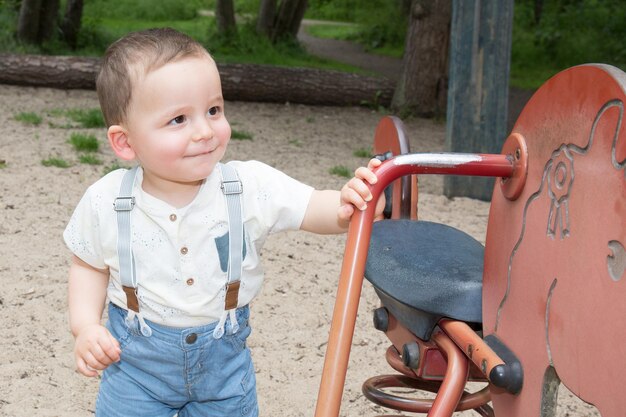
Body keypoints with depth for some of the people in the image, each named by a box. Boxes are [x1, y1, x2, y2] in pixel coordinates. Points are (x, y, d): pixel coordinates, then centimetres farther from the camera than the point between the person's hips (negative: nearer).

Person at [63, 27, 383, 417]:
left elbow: (312, 208, -19)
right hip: (135, 357, 0)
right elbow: (89, 265, 2)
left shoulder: (250, 186, -18)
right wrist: (86, 326, -10)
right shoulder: (106, 203, -15)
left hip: (224, 356, 1)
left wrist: (348, 205, -41)